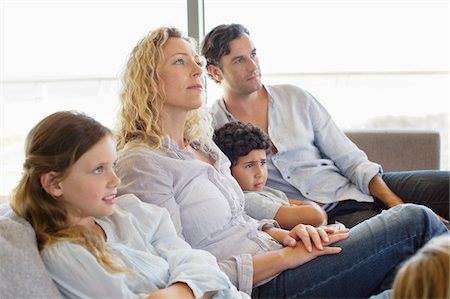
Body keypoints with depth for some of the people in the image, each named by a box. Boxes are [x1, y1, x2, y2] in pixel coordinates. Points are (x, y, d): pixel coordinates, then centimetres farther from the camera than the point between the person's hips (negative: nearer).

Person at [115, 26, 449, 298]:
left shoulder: (201, 144, 14)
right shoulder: (140, 164, -13)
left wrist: (286, 236, -2)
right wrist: (284, 257, -17)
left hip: (274, 259, 9)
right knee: (416, 222, -8)